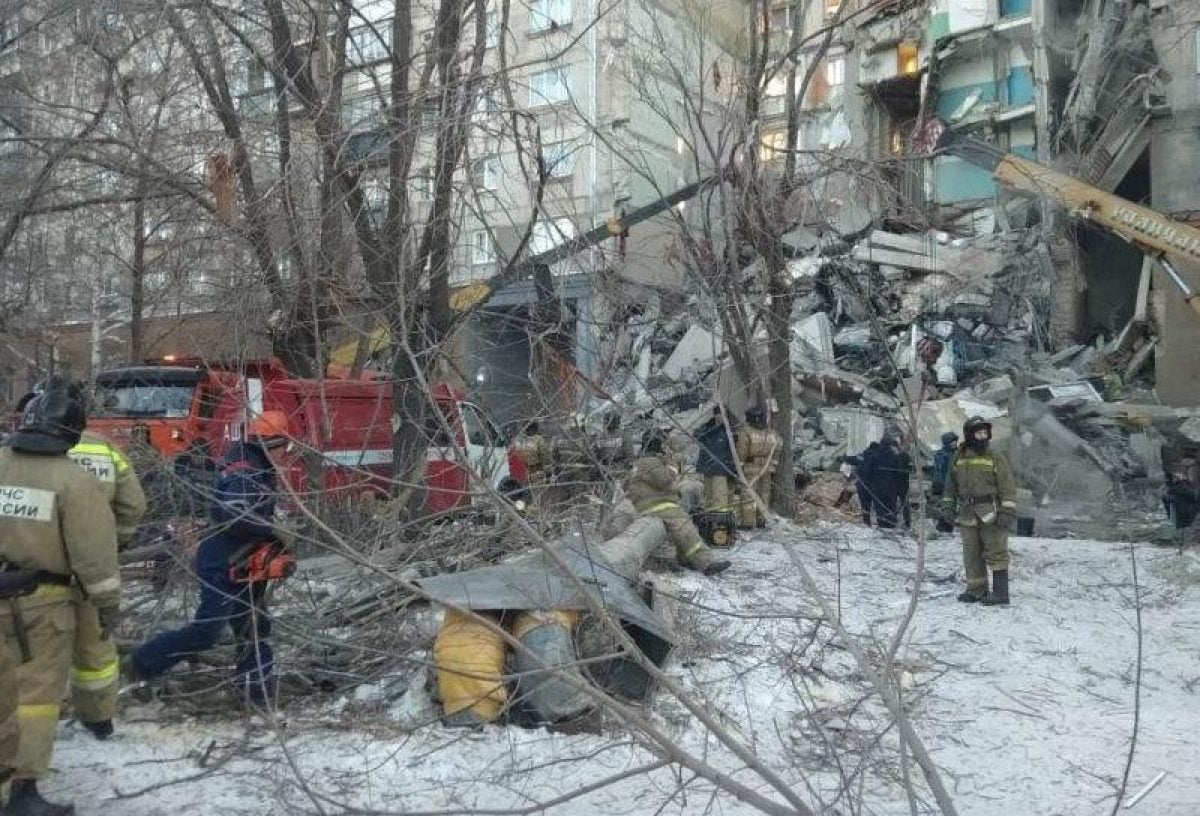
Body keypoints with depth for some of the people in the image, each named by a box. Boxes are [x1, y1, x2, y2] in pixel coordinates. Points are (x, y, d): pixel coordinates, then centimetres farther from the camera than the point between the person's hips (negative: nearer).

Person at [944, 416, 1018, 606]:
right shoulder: (958, 459, 9)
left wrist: (1008, 512, -12)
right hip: (967, 515, 5)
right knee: (972, 555, 10)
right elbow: (951, 485, 19)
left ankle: (1000, 593, 2)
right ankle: (976, 590, 21)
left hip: (991, 514, -4)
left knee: (996, 553, -2)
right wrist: (949, 505, 14)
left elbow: (1008, 487, -6)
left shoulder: (996, 458, -4)